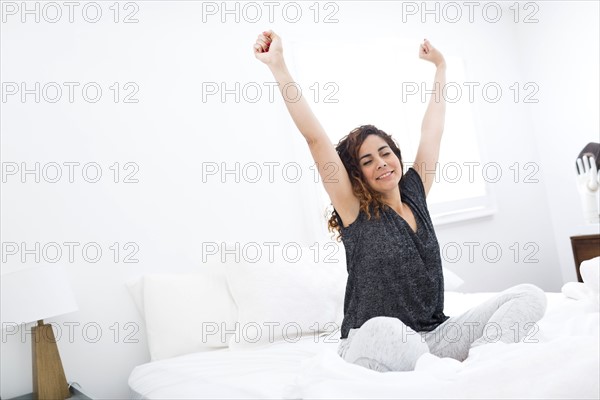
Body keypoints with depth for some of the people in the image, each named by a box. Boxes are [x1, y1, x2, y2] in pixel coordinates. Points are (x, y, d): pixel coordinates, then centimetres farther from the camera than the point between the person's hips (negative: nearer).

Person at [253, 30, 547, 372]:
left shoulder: (414, 194, 8)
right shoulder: (355, 212, -5)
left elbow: (433, 132, 19)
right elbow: (314, 137, -13)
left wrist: (440, 66, 30)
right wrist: (278, 65, -17)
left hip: (434, 337, 6)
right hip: (374, 346, -5)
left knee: (530, 296, -11)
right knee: (382, 330, -42)